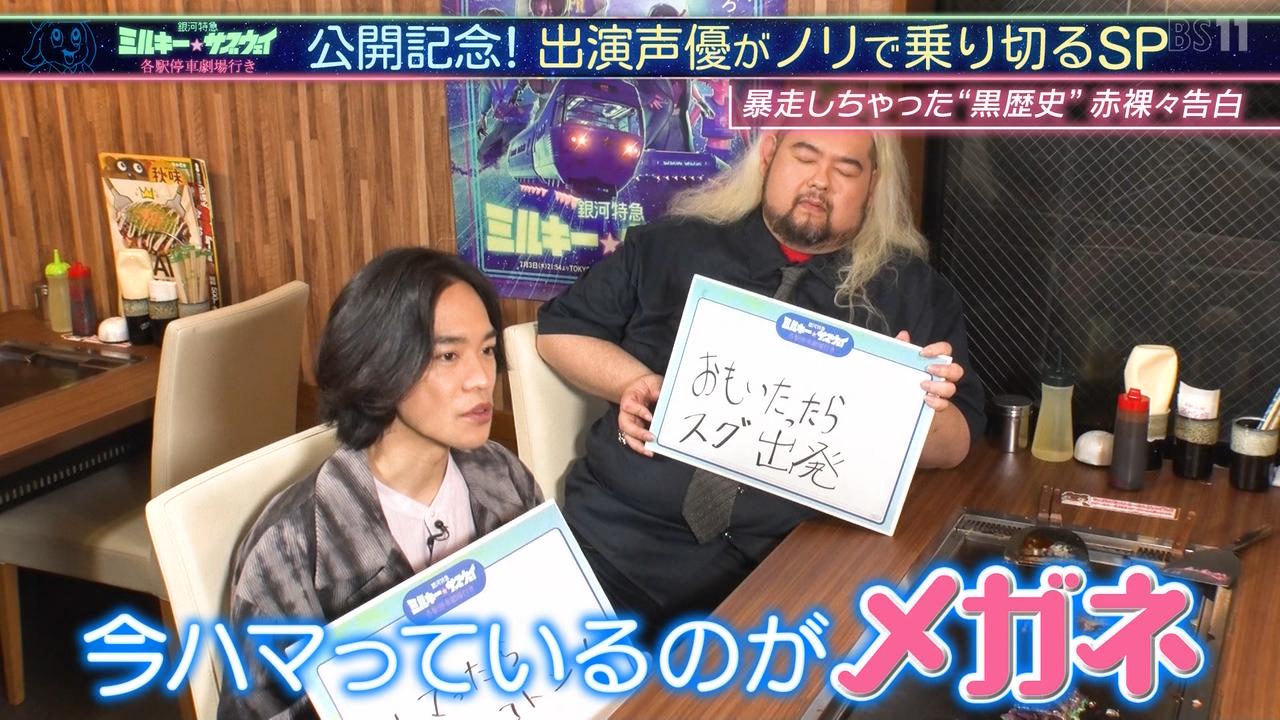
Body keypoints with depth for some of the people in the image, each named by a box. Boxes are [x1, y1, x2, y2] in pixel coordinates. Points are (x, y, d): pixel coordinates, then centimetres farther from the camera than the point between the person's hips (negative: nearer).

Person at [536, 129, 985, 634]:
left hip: (801, 557, 0)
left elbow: (953, 447, 8)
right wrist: (636, 381, -3)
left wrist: (923, 406, -15)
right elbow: (560, 330, 16)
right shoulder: (676, 243, 11)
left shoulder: (912, 289, 10)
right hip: (628, 527, 0)